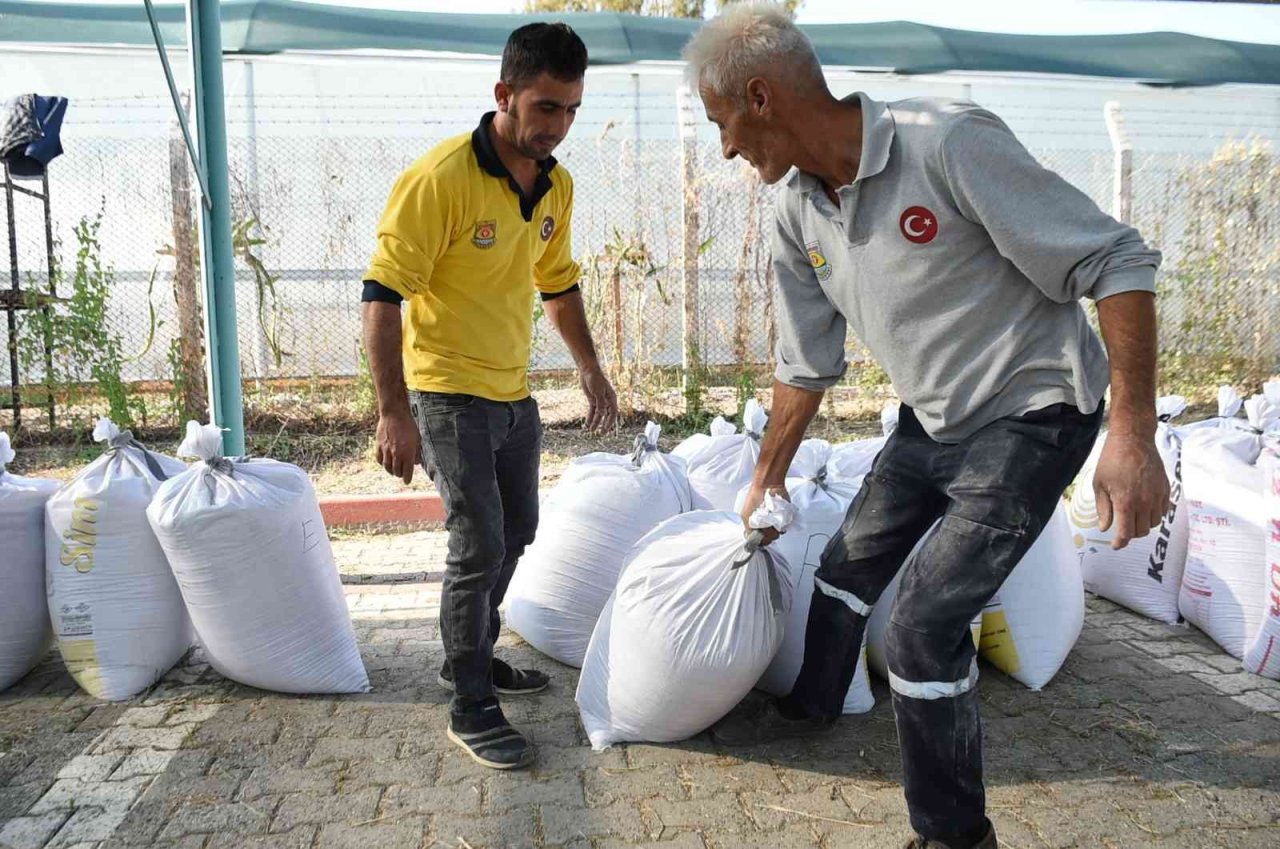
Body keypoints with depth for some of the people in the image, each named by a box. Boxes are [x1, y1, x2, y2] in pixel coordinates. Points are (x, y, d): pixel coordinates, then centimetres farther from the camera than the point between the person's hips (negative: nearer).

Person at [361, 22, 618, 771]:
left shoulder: (556, 184, 3)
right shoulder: (440, 178, -20)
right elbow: (383, 295, -20)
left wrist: (592, 369, 13)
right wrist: (394, 412, -23)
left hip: (515, 394, 8)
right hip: (450, 394, -8)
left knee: (516, 532, 17)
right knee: (479, 545, -6)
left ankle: (474, 656, 37)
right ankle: (471, 708, 12)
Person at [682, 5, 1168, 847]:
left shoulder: (948, 142, -27)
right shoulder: (799, 215, -4)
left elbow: (1118, 262, -22)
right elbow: (807, 366, 8)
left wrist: (1134, 437, -27)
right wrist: (766, 481, 17)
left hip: (1030, 415, -7)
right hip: (933, 420, 7)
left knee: (925, 621, -11)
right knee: (848, 564, 19)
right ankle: (811, 704, 47)